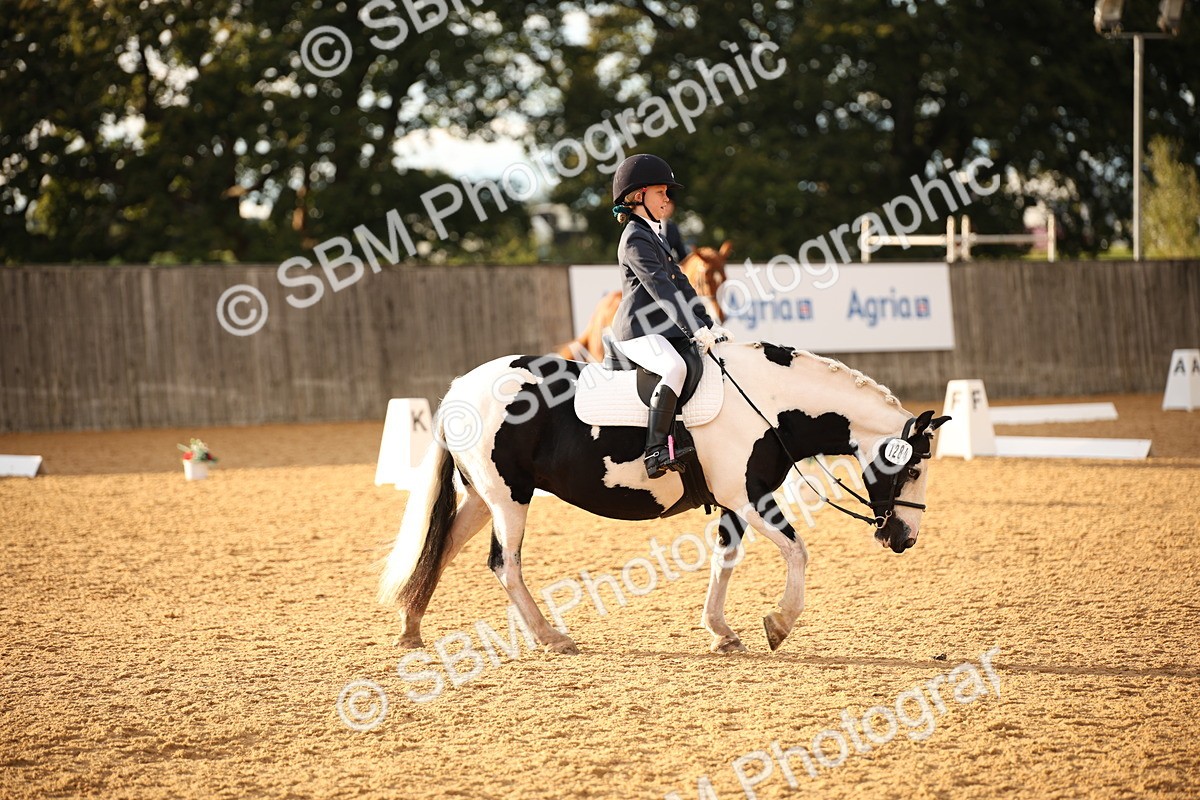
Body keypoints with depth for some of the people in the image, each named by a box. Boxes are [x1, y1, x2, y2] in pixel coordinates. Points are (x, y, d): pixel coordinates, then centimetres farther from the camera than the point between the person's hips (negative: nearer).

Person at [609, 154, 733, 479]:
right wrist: (695, 330, -26)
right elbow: (660, 289, -20)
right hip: (639, 333, -11)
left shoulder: (654, 235, 23)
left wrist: (710, 326, 15)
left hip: (663, 330, 11)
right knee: (675, 368, -36)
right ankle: (657, 451, -42)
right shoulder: (635, 238, -10)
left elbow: (679, 284, 23)